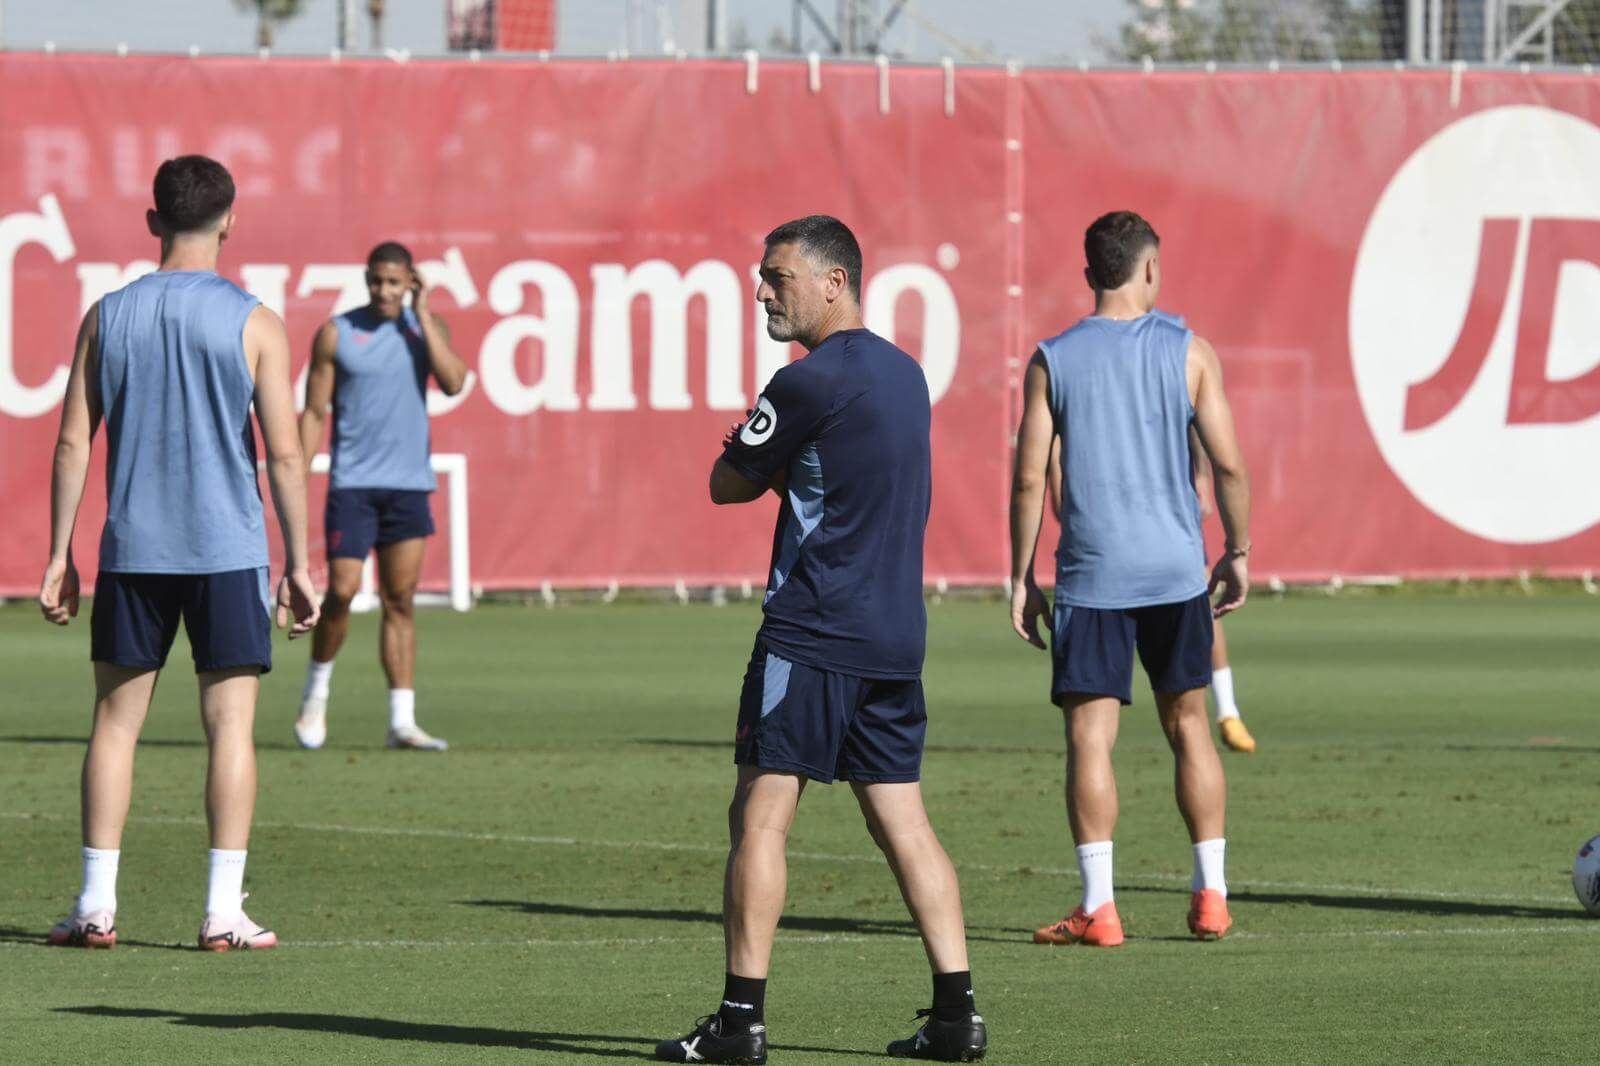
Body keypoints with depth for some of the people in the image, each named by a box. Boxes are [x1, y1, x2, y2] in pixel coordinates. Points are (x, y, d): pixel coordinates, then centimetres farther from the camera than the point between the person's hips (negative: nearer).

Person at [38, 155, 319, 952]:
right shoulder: (253, 324, -4)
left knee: (115, 721, 9)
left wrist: (60, 556, 8)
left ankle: (96, 904, 6)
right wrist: (298, 564, 1)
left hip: (132, 551, 2)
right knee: (230, 724, 1)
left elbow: (73, 443, 3)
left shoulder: (107, 317, 3)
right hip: (229, 551, -2)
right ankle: (224, 910, -2)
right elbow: (283, 453, -6)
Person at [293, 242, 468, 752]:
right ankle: (316, 695, 12)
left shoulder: (427, 326, 7)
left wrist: (422, 314, -9)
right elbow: (314, 412, 3)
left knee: (401, 603, 2)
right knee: (342, 591, -10)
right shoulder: (336, 333, 1)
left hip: (409, 484, 2)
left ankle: (402, 722, 3)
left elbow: (453, 382, -10)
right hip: (352, 483, -2)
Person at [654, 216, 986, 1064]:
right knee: (902, 821, 8)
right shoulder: (903, 373, 14)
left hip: (813, 633, -8)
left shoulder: (811, 381, -13)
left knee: (760, 813, -3)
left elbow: (727, 483, -3)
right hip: (897, 635, 8)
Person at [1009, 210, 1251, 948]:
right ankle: (1210, 894, 13)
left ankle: (1098, 907, -8)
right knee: (1188, 727, 13)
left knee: (1090, 736, -2)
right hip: (1176, 570, 1)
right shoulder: (1187, 352, 0)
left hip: (1091, 575, -1)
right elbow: (1228, 464, -1)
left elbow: (1029, 480, -3)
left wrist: (1022, 579, 4)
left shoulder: (1051, 362, -1)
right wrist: (1238, 552, 11)